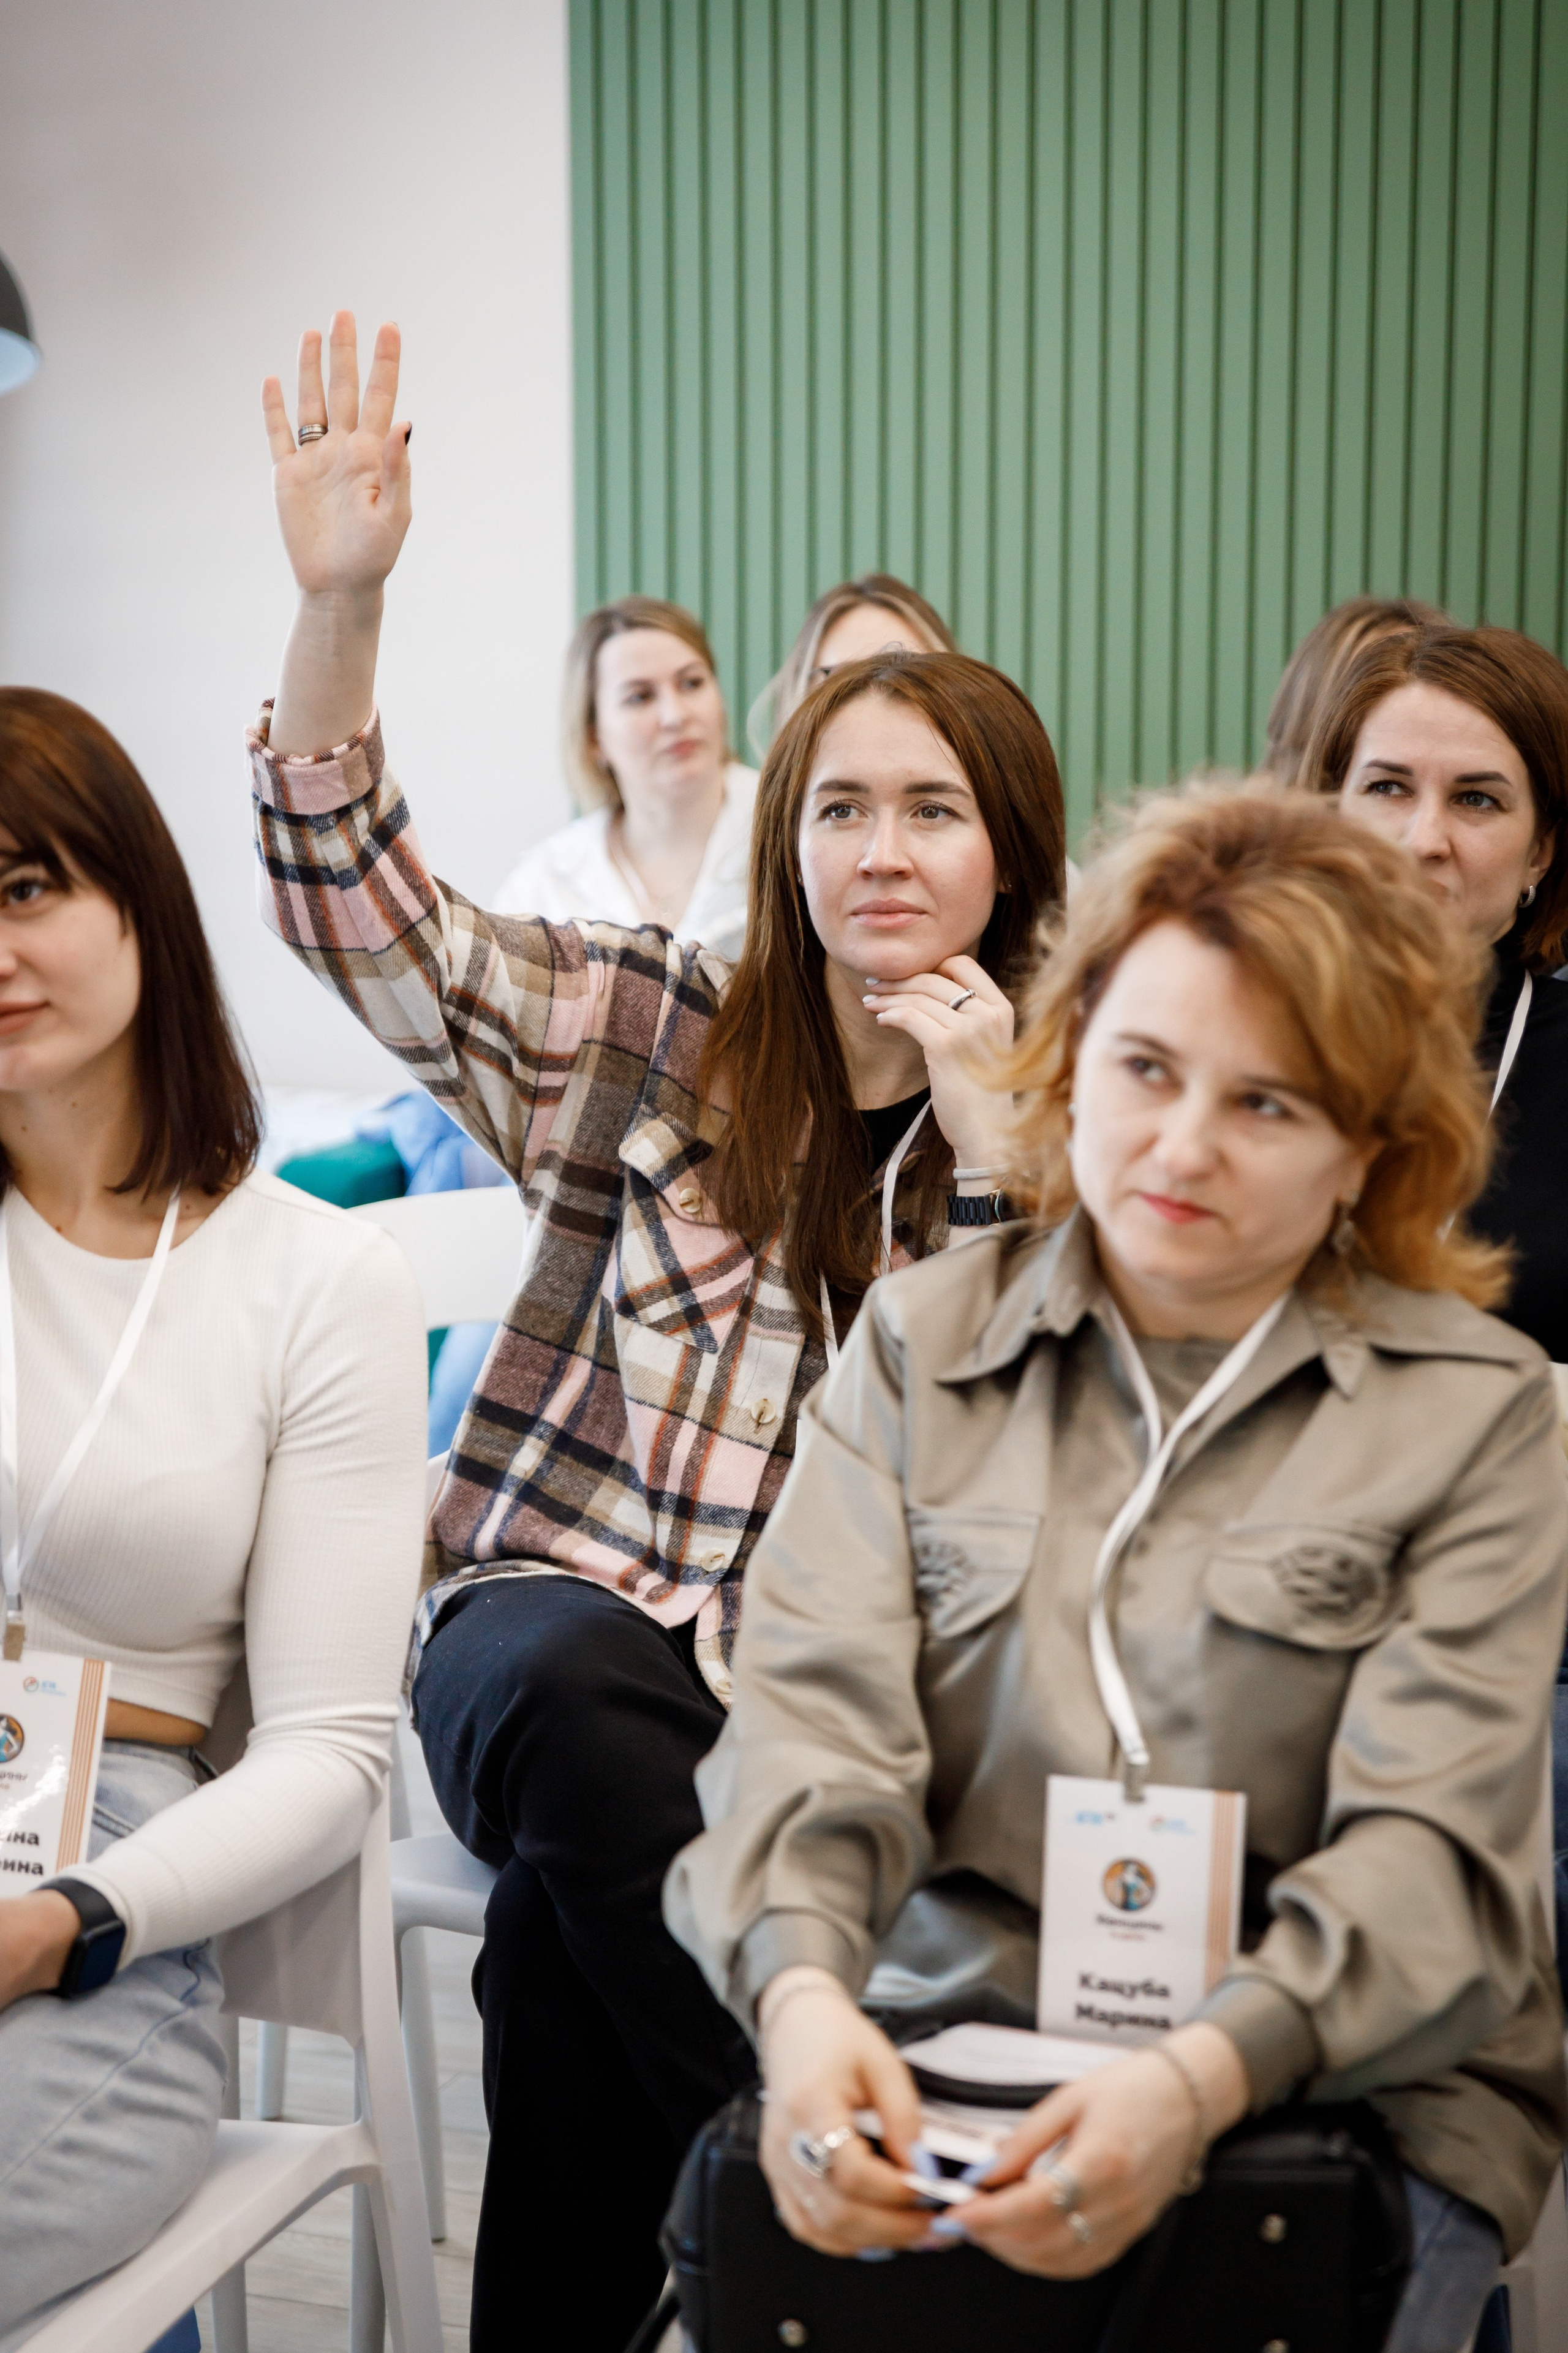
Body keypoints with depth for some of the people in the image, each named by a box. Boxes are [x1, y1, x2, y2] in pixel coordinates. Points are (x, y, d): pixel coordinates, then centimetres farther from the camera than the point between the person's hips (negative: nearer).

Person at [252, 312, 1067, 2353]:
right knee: (566, 1697, -35)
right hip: (560, 1613, 1)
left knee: (564, 1928, -30)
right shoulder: (651, 1028, 8)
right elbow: (360, 907, 0)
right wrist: (337, 601, -14)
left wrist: (989, 1140, -15)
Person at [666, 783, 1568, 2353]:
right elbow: (820, 1711, -5)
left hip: (1342, 2081, -1)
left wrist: (1199, 2080, -27)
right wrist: (804, 1992, -26)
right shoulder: (918, 1343, 7)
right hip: (941, 2059, 1)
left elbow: (1427, 1840, -9)